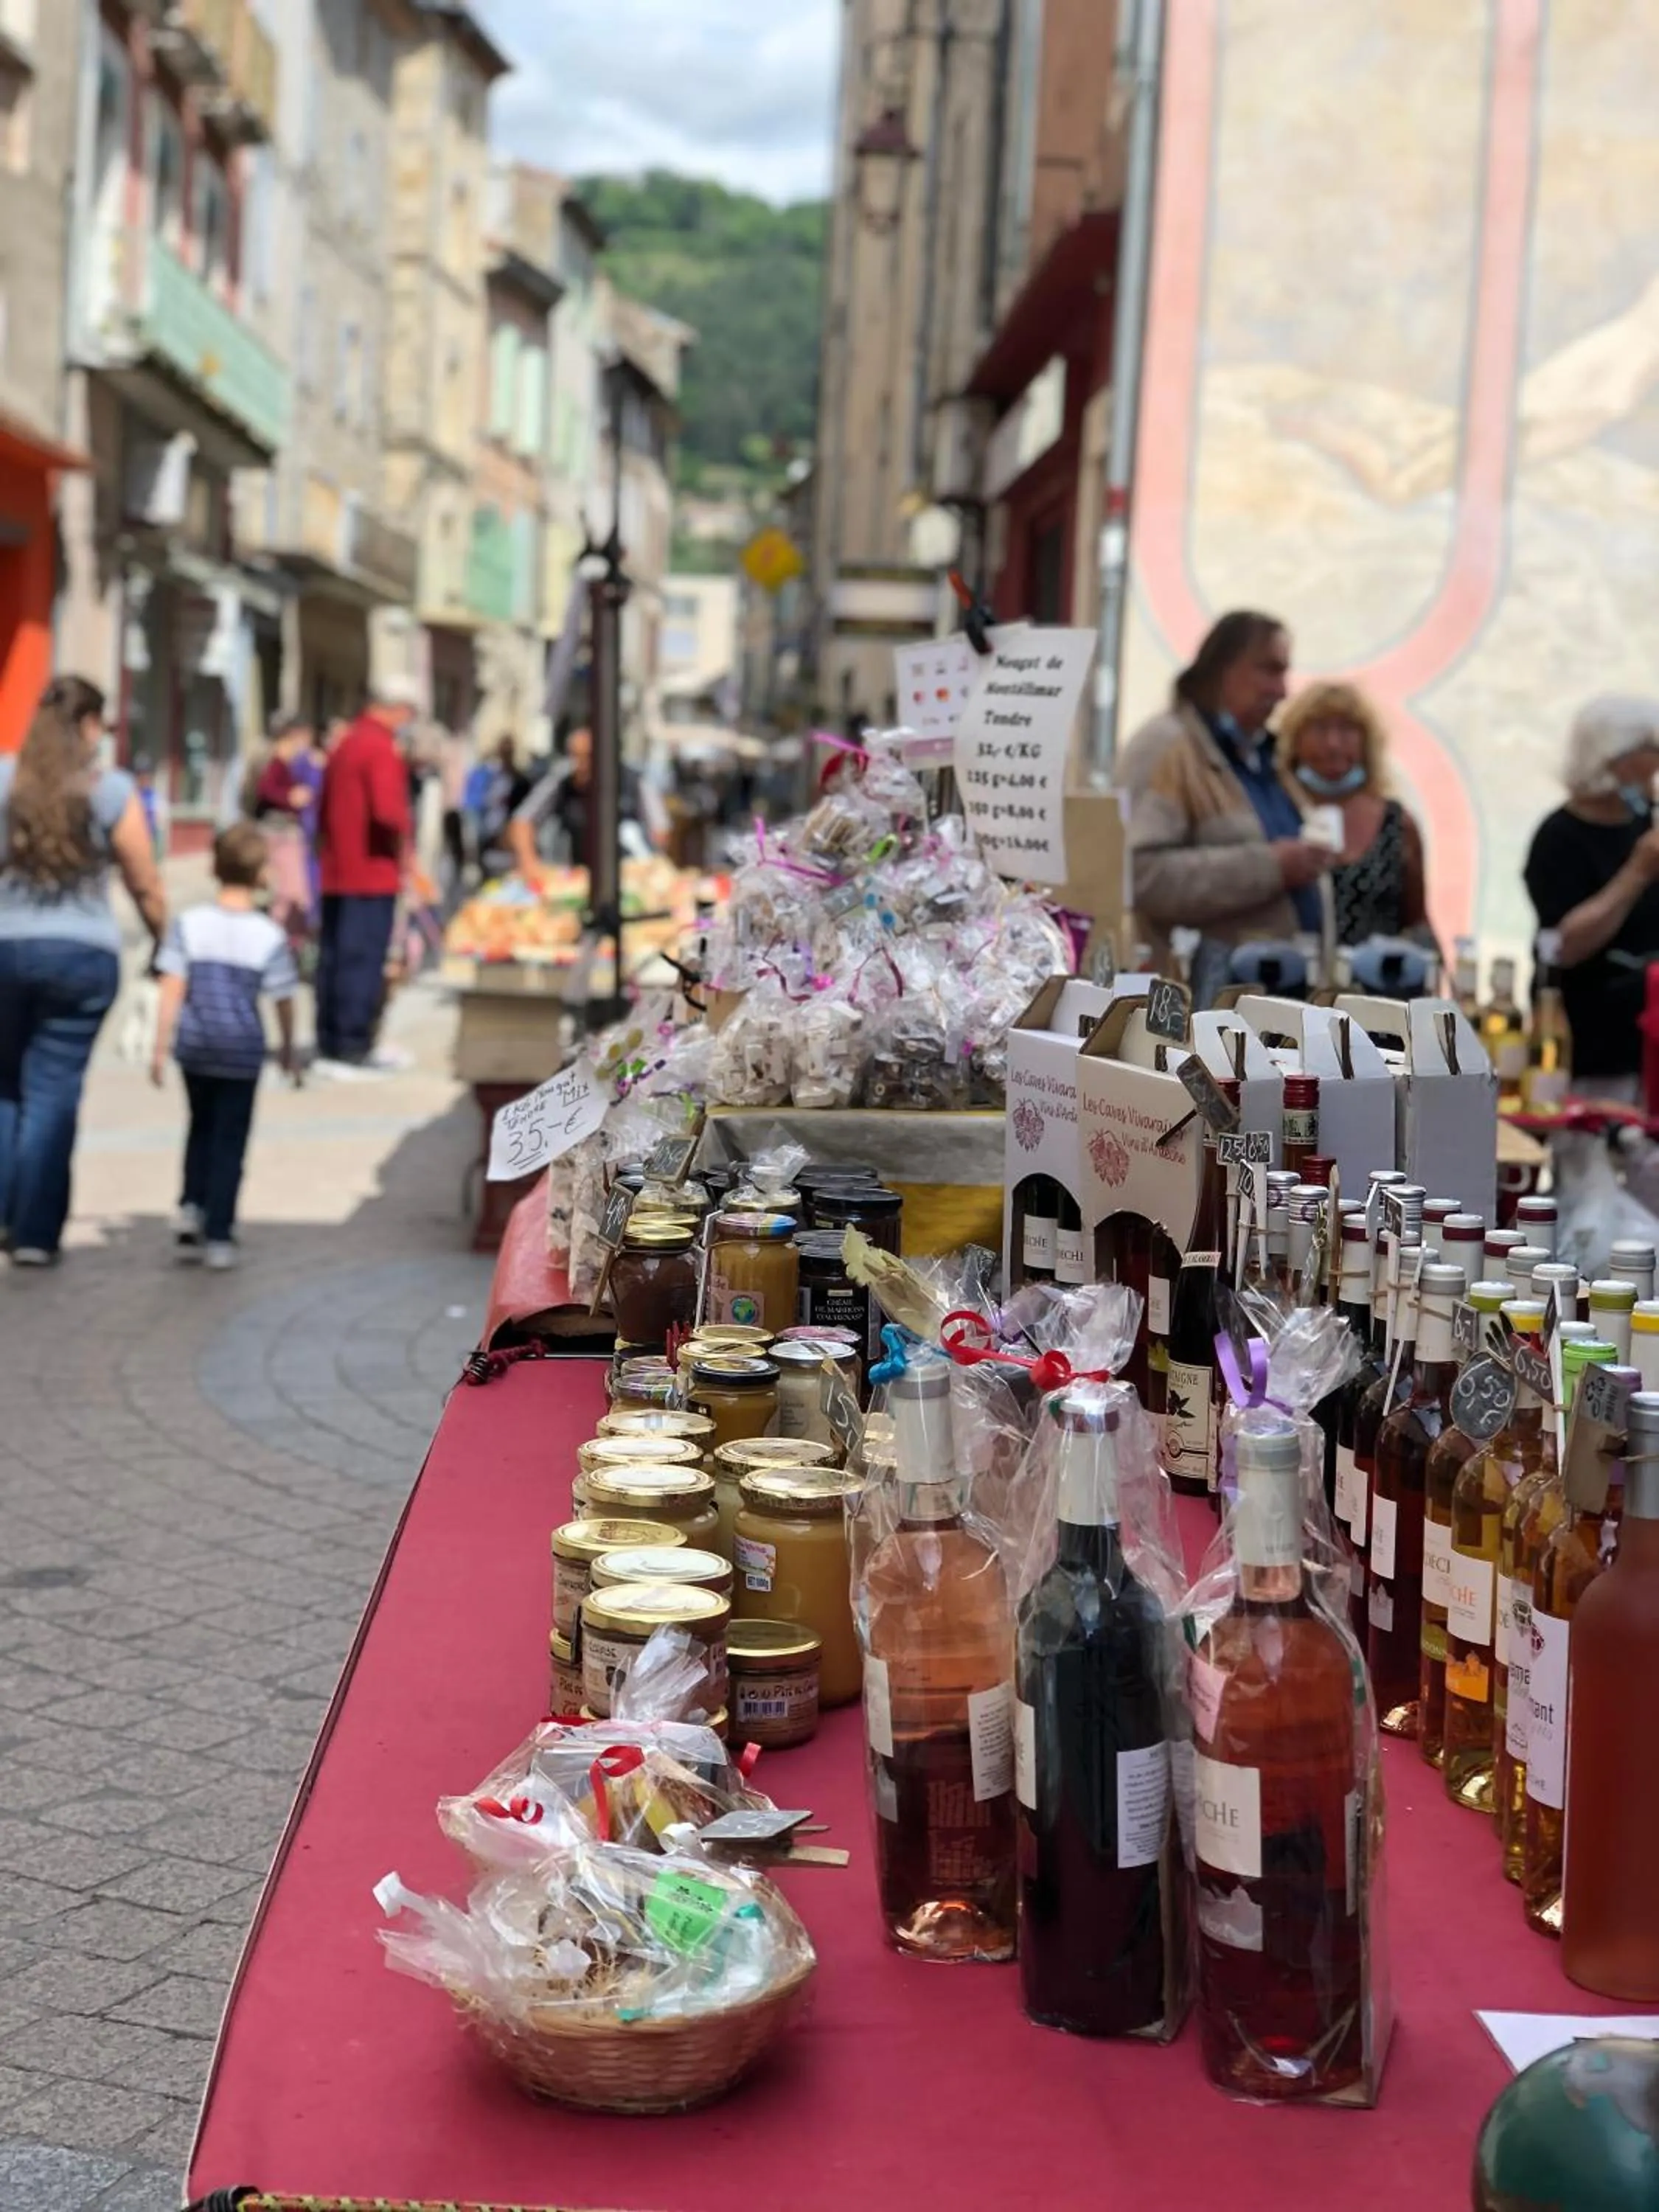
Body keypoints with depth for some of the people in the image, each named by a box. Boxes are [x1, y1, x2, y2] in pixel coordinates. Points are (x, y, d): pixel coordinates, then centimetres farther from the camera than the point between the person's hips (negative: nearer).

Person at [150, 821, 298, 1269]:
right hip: (243, 1049, -2)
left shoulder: (189, 924, -5)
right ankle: (218, 1236, 6)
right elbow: (283, 1002, -4)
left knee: (202, 1128, 22)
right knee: (230, 1141, 6)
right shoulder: (270, 936, -8)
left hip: (195, 1046, 2)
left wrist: (160, 1048, -2)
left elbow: (172, 990, -7)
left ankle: (191, 1207, 8)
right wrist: (288, 1049, 12)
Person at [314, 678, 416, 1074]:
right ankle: (354, 1047, -4)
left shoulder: (346, 744, 16)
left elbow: (324, 813, 22)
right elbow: (387, 811, -26)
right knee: (364, 961, -5)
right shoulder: (382, 748, -13)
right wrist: (403, 839, -9)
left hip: (337, 873, 9)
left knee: (334, 958, 10)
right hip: (372, 873, -9)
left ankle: (328, 1045, 15)